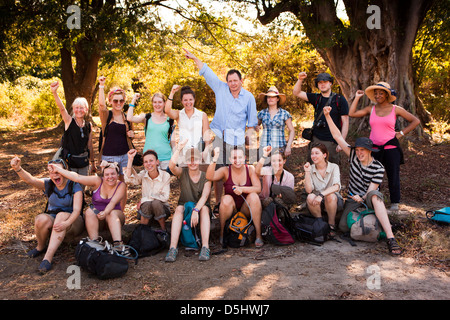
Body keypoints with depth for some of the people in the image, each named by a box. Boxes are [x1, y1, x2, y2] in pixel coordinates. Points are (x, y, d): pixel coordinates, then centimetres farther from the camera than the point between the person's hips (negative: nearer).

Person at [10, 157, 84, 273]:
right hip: (52, 219, 3)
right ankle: (40, 247, -2)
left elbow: (77, 210, -19)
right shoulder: (48, 184, 1)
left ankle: (48, 257, -41)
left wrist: (66, 223, -39)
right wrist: (18, 169, -40)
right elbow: (30, 180, -19)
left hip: (72, 221, -3)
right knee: (41, 219, -32)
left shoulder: (74, 186, -8)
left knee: (62, 216, -37)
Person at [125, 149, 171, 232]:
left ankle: (163, 230, -12)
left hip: (162, 208, -1)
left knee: (156, 203, -32)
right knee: (147, 204, -31)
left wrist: (147, 198, -15)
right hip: (146, 209, 1)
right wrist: (130, 159, -29)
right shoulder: (143, 174, -6)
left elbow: (165, 197, -12)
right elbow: (129, 179, -25)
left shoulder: (165, 175, -11)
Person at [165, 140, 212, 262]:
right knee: (179, 208, -32)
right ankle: (173, 247, -39)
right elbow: (172, 166, -25)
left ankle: (205, 247, -41)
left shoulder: (205, 176, -1)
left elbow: (205, 196, -16)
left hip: (201, 207, 0)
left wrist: (196, 210, -32)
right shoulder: (182, 173, -1)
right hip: (184, 207, 1)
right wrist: (178, 149, -31)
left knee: (204, 208, -33)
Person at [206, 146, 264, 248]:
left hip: (246, 210, 1)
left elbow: (258, 188, -13)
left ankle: (258, 235, -21)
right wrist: (215, 159, -34)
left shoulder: (250, 169, -3)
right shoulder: (226, 171, -5)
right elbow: (209, 177, -23)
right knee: (227, 199, -31)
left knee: (254, 196, -27)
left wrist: (242, 189, -28)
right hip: (231, 212, -1)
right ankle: (222, 234, -12)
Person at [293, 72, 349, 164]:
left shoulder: (340, 100, -2)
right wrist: (300, 80, -9)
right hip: (316, 139, 4)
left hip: (331, 142, -4)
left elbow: (345, 122, -4)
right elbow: (296, 92, 9)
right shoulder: (316, 98, 10)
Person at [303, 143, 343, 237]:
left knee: (330, 196, -35)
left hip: (334, 201, -1)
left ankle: (331, 225, -14)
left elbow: (336, 187, -24)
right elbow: (308, 190, -13)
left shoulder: (334, 167, -7)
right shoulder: (310, 169, -1)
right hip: (317, 204, 2)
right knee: (310, 197, -31)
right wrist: (307, 172, -20)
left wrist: (321, 194, -37)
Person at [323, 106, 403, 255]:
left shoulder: (378, 168, -11)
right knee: (343, 226, -23)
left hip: (370, 198, -3)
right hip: (353, 199, 3)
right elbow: (337, 136, -7)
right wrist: (327, 116, -13)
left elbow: (371, 190, -14)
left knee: (374, 195, -41)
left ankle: (390, 238, -49)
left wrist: (362, 198, -36)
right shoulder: (354, 156, -4)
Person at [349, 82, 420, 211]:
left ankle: (395, 203, 16)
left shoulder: (395, 109, 1)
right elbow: (351, 114, 0)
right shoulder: (370, 109, 8)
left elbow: (415, 121, 7)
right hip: (374, 148, 2)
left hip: (391, 148, -2)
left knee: (393, 176, 3)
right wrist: (357, 98, 4)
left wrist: (401, 133, 0)